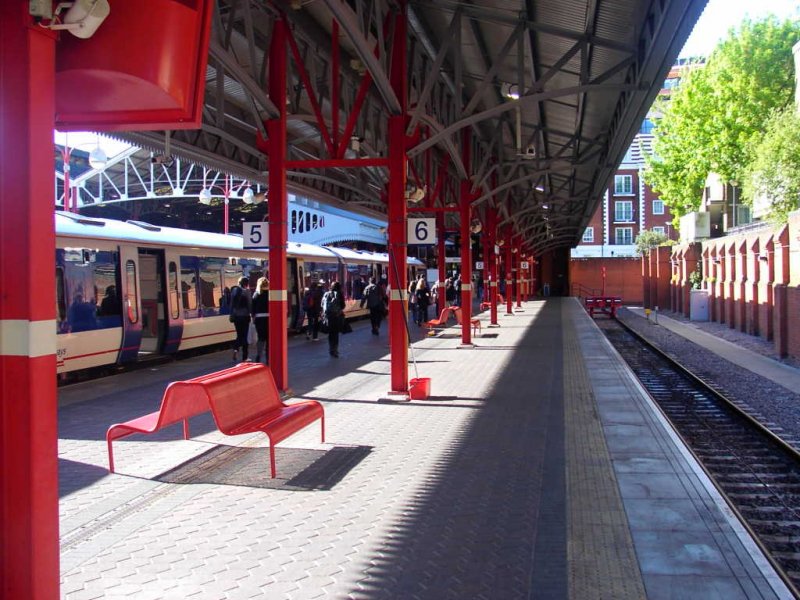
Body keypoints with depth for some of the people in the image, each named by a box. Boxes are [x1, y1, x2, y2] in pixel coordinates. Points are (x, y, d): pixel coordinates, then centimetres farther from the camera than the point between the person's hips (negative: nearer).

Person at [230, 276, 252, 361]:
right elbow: (250, 304, -12)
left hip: (236, 316, 4)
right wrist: (251, 313, 2)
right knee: (244, 336, 4)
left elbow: (231, 303, 7)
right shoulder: (246, 291, -11)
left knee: (239, 335, 16)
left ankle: (236, 349, -10)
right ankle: (244, 357, 8)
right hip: (244, 316, -4)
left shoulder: (234, 290, 4)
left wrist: (232, 315, 12)